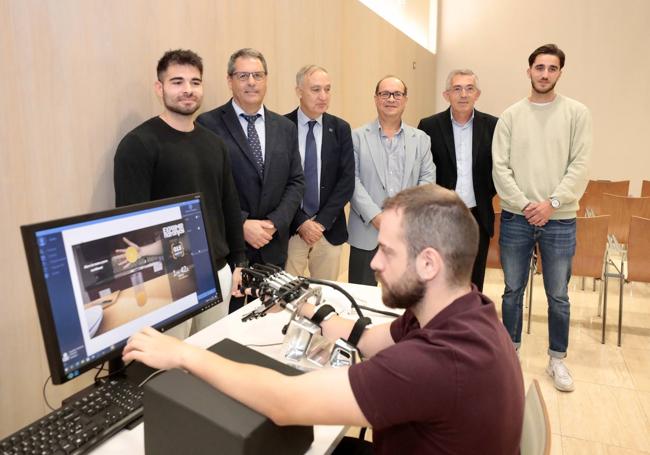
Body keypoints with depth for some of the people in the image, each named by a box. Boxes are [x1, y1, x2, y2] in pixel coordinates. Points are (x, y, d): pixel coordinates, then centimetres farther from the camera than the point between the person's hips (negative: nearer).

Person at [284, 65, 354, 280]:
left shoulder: (340, 129, 3)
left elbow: (347, 181, -1)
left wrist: (321, 222, -9)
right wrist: (301, 222, -10)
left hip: (329, 229, 2)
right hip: (289, 229, -2)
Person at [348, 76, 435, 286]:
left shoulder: (421, 139, 12)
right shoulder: (357, 137, 5)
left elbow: (427, 179, 5)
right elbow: (352, 180, -4)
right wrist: (375, 216, -14)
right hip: (367, 232, -2)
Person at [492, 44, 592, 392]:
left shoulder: (576, 113, 1)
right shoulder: (511, 115, 3)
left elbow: (580, 166, -5)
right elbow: (499, 167, -3)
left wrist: (552, 202, -15)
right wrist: (525, 204, -12)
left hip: (559, 220, 0)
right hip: (516, 218, 1)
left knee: (558, 296, 10)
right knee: (513, 291, 12)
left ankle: (557, 359, 27)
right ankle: (511, 351, 29)